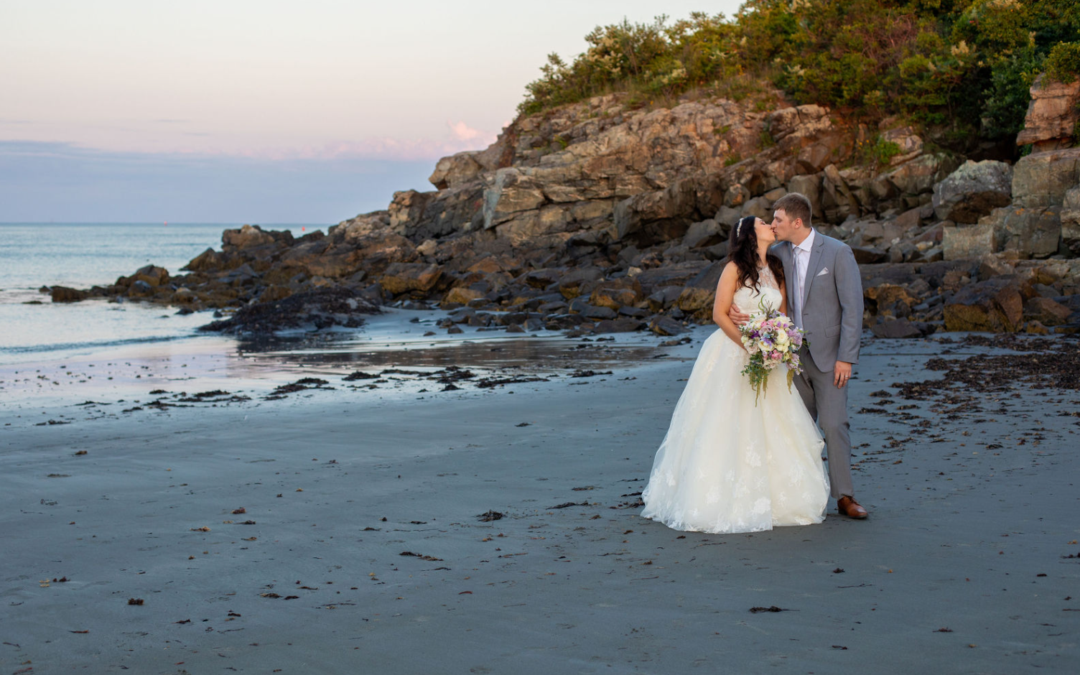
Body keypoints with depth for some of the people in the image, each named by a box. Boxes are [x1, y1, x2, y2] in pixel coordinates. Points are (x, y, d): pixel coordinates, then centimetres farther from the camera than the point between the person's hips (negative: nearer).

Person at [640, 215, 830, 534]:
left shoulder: (776, 271, 12)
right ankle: (721, 500, 1)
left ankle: (770, 498, 13)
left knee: (772, 429, 4)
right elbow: (719, 314, -10)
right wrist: (749, 346, -17)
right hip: (731, 354, -6)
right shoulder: (735, 268, -6)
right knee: (725, 427, -5)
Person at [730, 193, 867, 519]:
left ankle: (844, 496, 0)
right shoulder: (778, 253, 5)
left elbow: (852, 307, -10)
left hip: (827, 355, -5)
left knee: (833, 424, -8)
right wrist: (739, 309, -16)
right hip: (793, 354, 5)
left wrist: (846, 357, -15)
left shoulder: (838, 252, -9)